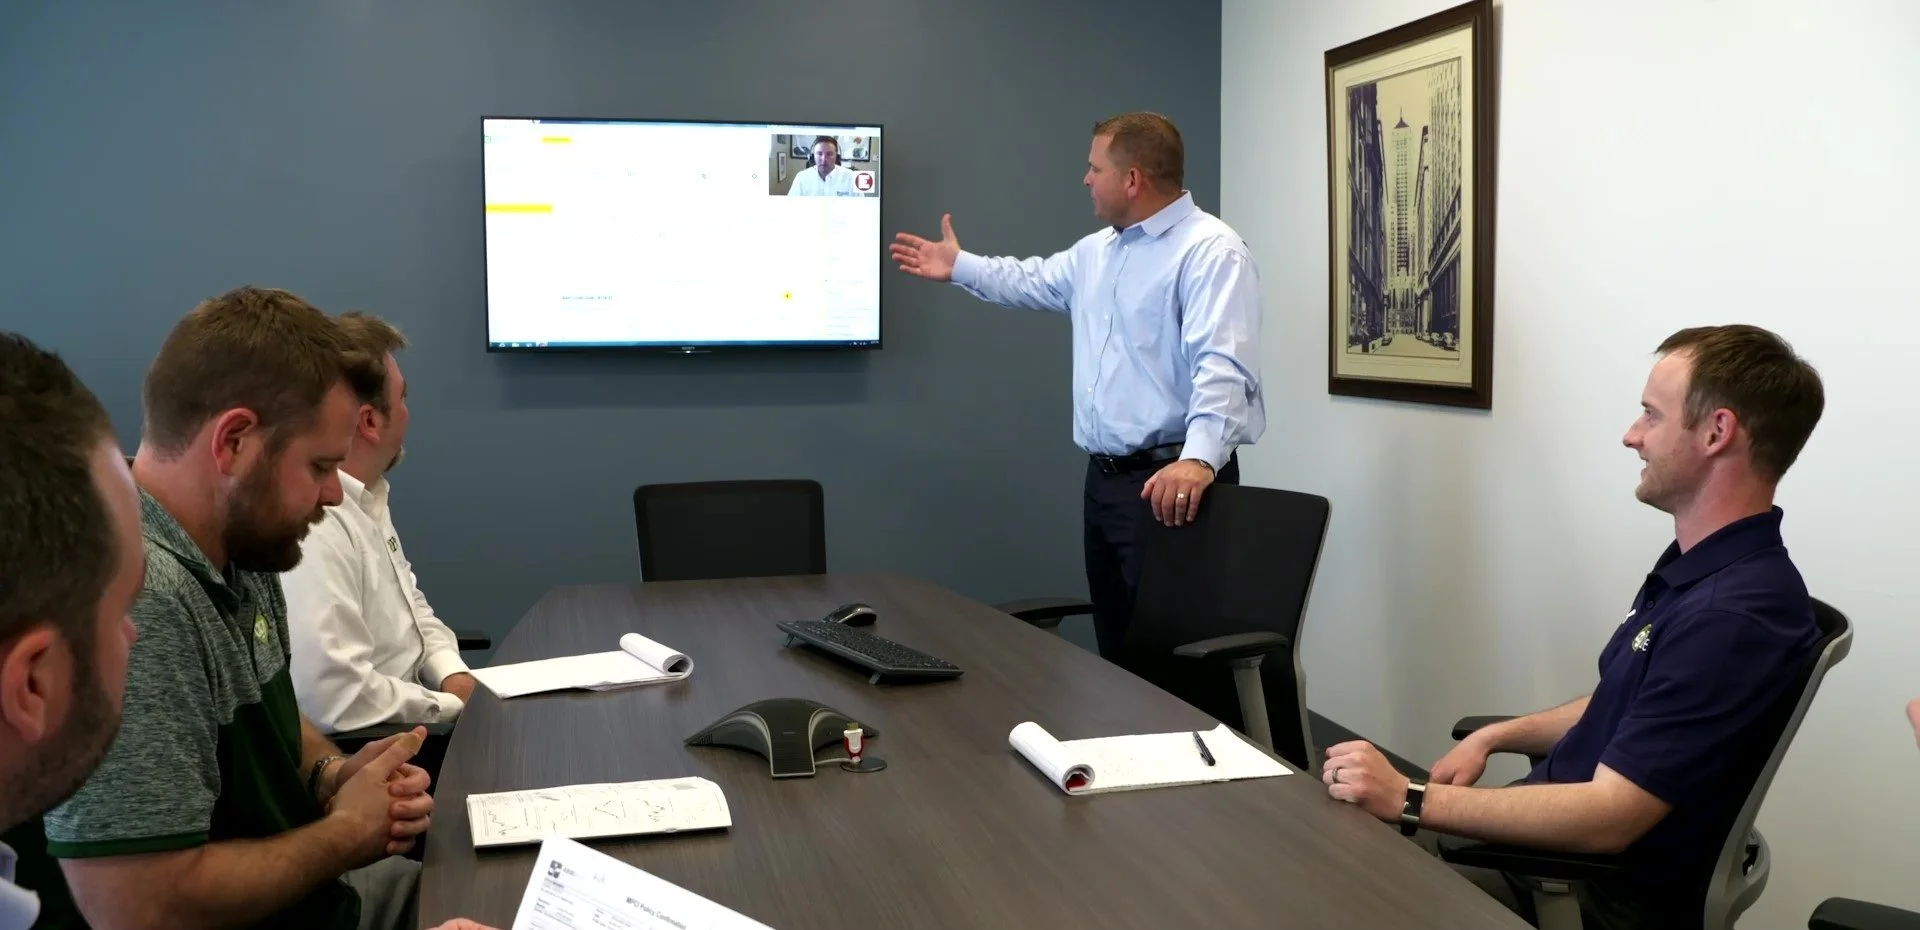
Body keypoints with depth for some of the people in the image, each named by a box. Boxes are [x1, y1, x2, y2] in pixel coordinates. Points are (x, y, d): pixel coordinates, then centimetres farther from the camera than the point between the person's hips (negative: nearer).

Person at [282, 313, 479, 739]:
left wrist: (454, 674, -1)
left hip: (404, 724, 9)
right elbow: (334, 696, -31)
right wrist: (455, 706, -17)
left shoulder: (365, 496, 7)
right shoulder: (312, 523, -25)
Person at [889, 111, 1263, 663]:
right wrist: (959, 267, 40)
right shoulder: (1096, 252, 16)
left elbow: (1222, 364, -27)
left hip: (1169, 480, -9)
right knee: (1119, 645, 15)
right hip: (1104, 476, 9)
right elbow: (1033, 282, 37)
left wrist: (1199, 458, -40)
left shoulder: (1210, 251, -14)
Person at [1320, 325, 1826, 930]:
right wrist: (1496, 738, 5)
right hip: (1551, 839, 9)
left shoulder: (1737, 616, -26)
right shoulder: (1697, 565, 7)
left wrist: (1411, 801, -24)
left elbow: (1607, 818, -28)